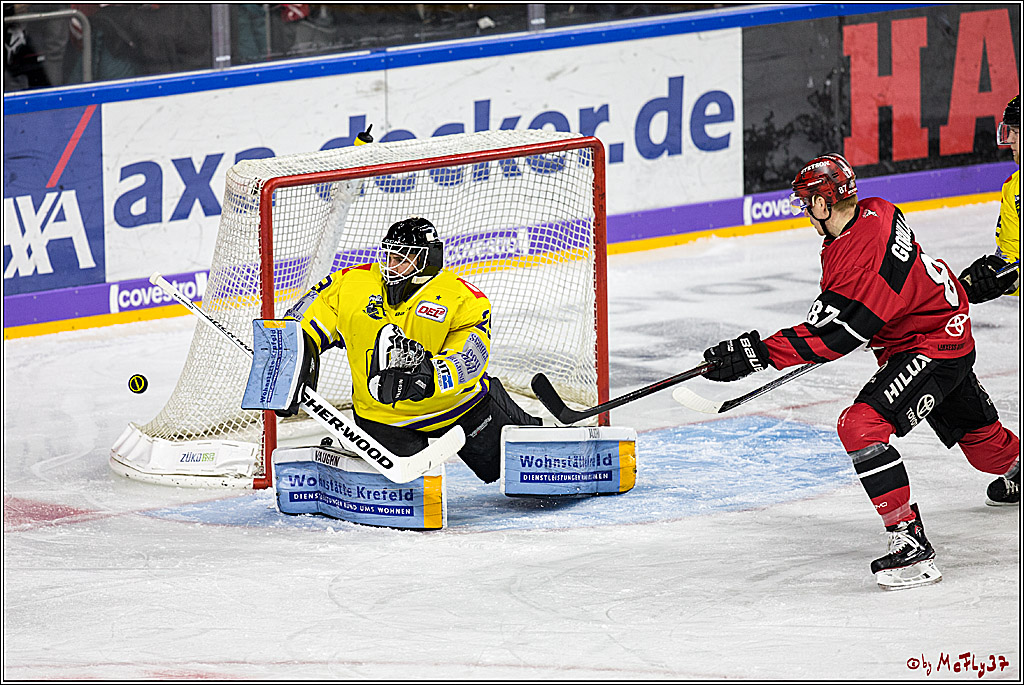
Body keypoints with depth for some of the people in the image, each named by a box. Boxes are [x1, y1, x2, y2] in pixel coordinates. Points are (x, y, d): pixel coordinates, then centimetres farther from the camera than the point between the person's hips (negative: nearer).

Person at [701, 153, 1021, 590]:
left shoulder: (858, 260, -31)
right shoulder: (875, 211, -3)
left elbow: (829, 336, -30)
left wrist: (759, 352, -31)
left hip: (933, 347, -10)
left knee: (861, 427, -23)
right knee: (973, 430, 32)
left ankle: (911, 544, -23)